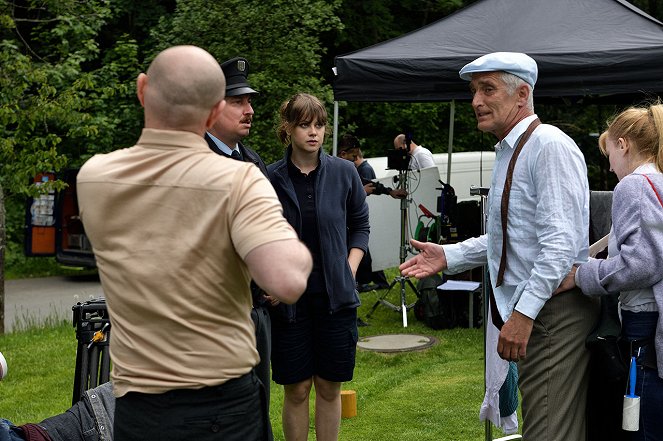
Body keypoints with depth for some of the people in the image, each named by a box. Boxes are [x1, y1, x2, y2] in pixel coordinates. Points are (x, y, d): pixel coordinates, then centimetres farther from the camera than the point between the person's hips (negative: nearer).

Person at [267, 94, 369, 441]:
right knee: (296, 389, 5)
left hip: (335, 295, 2)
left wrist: (350, 268, 0)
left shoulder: (343, 173, 0)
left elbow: (360, 226, 11)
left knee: (330, 387, 9)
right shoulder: (271, 177, -6)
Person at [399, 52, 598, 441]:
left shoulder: (550, 146, -15)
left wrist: (524, 313, -25)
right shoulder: (509, 150, 18)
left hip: (553, 312, -10)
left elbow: (560, 241, -23)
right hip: (526, 309, 10)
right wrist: (449, 256, 15)